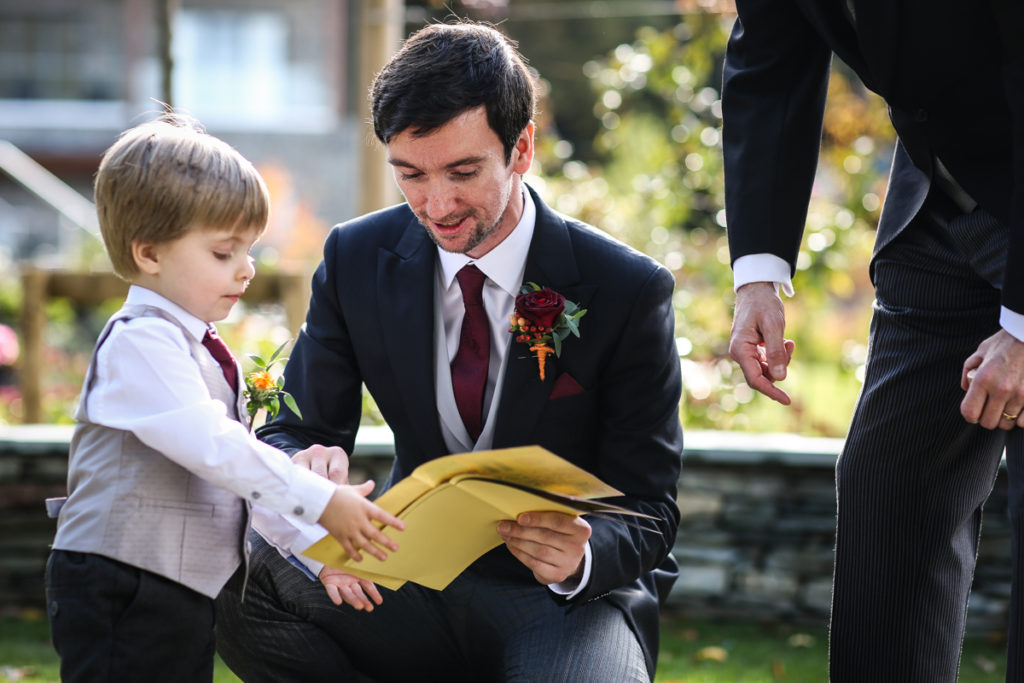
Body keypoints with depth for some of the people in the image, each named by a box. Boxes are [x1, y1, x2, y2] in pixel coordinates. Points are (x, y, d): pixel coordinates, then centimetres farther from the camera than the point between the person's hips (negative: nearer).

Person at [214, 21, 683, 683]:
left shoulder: (627, 291, -11)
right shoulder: (358, 258, -1)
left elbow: (649, 511, -9)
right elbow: (294, 431, 1)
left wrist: (582, 556, -35)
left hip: (568, 594, -4)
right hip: (414, 585, 4)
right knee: (234, 577, -24)